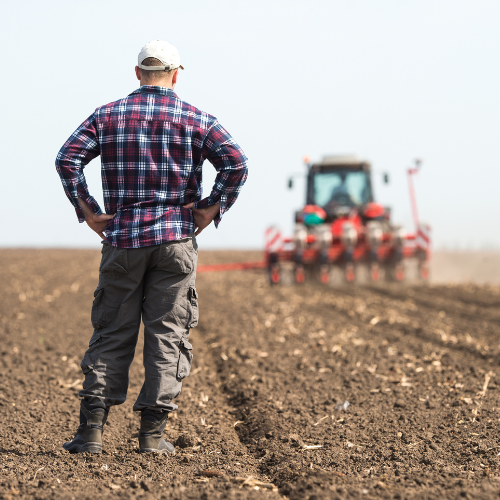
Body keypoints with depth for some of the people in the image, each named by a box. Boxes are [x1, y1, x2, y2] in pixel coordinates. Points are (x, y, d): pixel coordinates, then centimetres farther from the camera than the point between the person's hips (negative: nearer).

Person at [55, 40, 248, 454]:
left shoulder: (107, 116, 7)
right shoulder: (196, 119, 3)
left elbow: (68, 159, -4)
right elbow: (236, 163, -10)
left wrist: (88, 211, 0)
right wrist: (213, 208, -3)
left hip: (122, 237, 1)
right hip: (176, 238, -1)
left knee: (111, 333, 7)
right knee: (167, 332, 4)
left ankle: (92, 428, 0)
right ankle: (152, 432, 2)